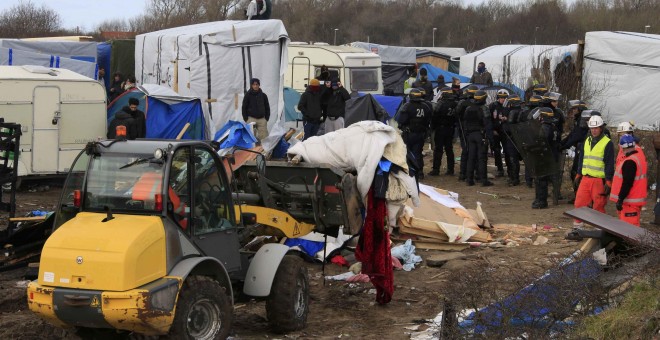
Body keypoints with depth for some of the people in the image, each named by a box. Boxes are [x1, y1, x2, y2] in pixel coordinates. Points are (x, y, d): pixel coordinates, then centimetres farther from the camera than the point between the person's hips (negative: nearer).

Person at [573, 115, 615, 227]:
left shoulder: (607, 143, -7)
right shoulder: (587, 141, 13)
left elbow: (609, 164, -9)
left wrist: (608, 182, -13)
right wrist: (578, 175, 19)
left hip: (599, 180, -6)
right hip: (585, 179, 6)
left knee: (598, 206, 0)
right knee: (579, 202, 5)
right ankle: (578, 223, 18)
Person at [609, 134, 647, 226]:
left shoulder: (629, 162, -21)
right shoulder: (639, 154, 7)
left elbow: (627, 183, -24)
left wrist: (620, 199, -21)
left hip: (630, 201, -10)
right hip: (636, 199, 10)